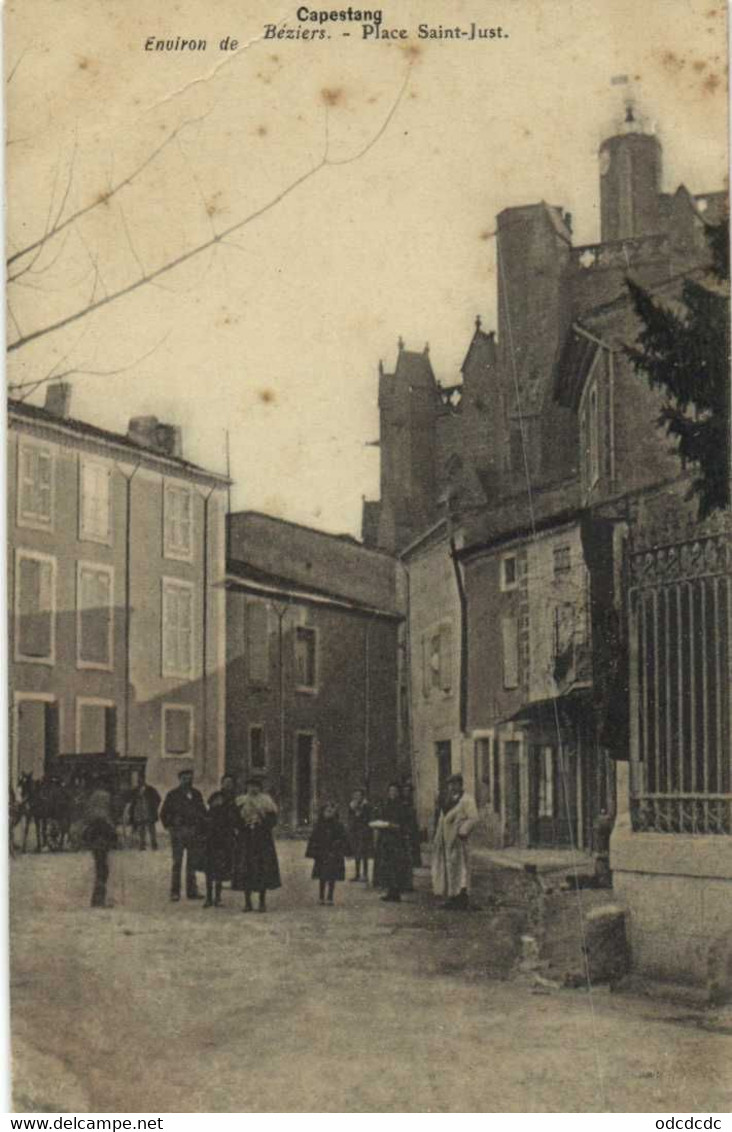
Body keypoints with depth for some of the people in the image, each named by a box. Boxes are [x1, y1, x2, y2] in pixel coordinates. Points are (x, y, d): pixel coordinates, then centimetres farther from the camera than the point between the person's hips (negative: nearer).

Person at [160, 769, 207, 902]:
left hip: (194, 833, 4)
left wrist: (201, 827, 6)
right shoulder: (173, 795, 3)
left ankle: (192, 891, 10)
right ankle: (175, 892, -2)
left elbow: (203, 812, 18)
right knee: (177, 862, -5)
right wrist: (170, 826, -2)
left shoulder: (196, 794, 13)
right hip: (179, 832, -4)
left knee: (193, 863, 5)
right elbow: (164, 813, 6)